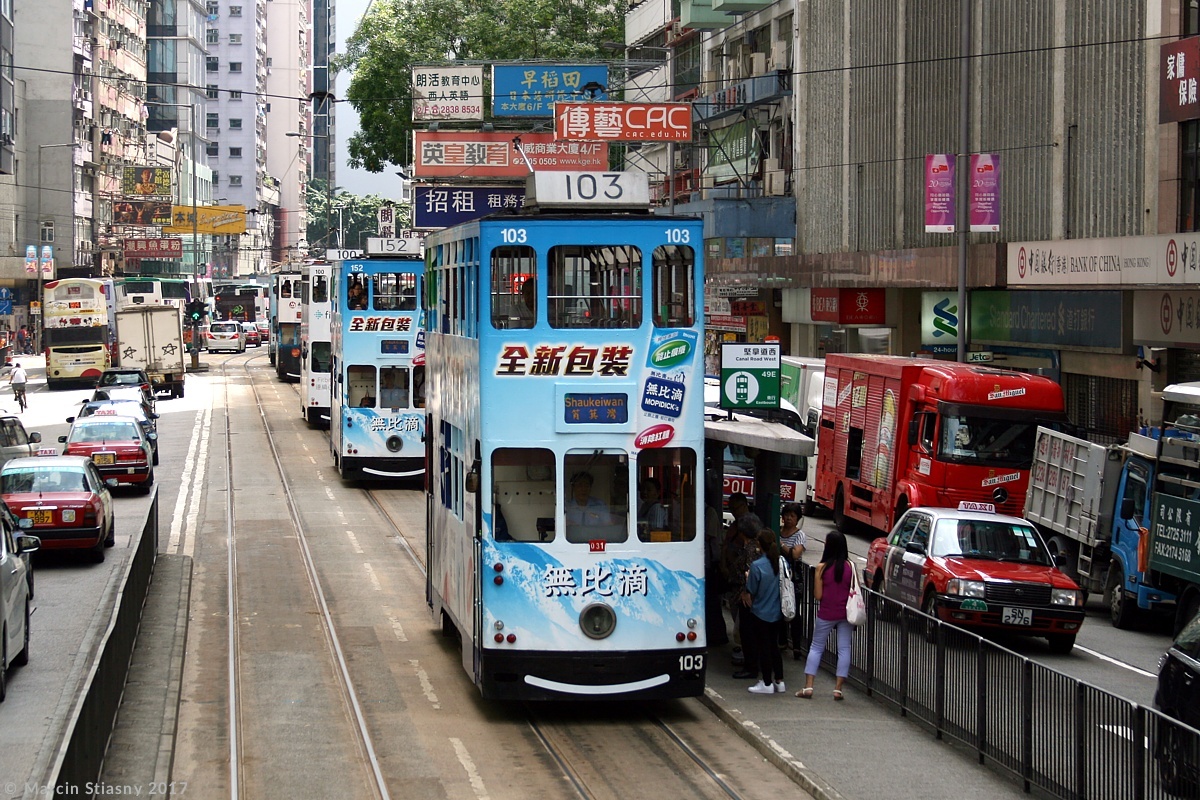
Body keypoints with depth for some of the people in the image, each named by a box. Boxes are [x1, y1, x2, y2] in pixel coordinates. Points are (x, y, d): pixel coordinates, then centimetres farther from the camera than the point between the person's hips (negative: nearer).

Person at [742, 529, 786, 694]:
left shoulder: (757, 566, -22)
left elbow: (751, 591, -14)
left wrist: (747, 577, 7)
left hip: (761, 613, -6)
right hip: (778, 612, 6)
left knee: (764, 648, 5)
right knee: (773, 646, 18)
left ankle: (767, 684, 10)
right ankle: (779, 681, 21)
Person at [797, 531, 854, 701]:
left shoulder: (822, 568, -12)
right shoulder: (850, 566, -6)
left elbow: (818, 595, -8)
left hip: (826, 614, -1)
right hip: (846, 613, 1)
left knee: (816, 647, 11)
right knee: (844, 649, 7)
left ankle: (808, 686, 7)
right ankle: (838, 688, 4)